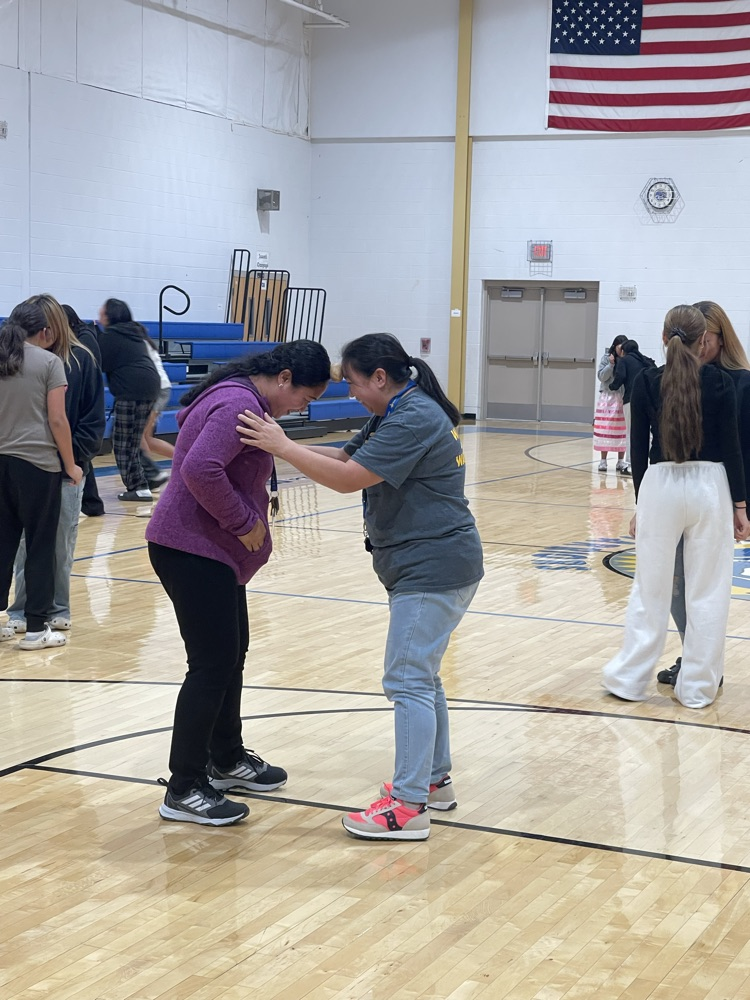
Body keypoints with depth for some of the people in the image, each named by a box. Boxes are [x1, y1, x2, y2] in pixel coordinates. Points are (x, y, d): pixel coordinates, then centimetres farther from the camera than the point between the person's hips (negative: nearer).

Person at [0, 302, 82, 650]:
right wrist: (70, 464, 0)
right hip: (37, 463, -5)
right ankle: (36, 628, 4)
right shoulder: (49, 362, -4)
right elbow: (57, 419, -8)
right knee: (40, 546, 2)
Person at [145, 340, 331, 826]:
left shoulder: (242, 398, 13)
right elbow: (200, 469, -32)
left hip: (214, 550, 11)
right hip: (193, 552, -11)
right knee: (213, 665, -7)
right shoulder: (240, 406, -21)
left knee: (232, 654, 19)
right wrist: (244, 521, -21)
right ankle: (184, 789, 2)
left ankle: (228, 760, 34)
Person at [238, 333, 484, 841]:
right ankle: (435, 779, 30)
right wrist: (284, 444, 3)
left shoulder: (413, 420, -20)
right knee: (420, 675, 19)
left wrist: (282, 446, -19)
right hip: (425, 566, 11)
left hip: (433, 569, -11)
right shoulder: (398, 414, 14)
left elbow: (348, 478, -24)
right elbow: (346, 456, 13)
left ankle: (409, 808, -7)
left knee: (409, 679, -9)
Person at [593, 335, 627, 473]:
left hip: (624, 398, 0)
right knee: (605, 429, 2)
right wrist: (611, 364, -13)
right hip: (607, 398, 0)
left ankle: (621, 461, 11)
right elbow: (601, 376, -3)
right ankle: (603, 460, 11)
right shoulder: (606, 358, 0)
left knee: (622, 430, 2)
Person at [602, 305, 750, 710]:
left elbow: (639, 447, 1)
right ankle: (697, 688, 13)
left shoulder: (647, 382, -1)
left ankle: (630, 679, 17)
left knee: (650, 589, 11)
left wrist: (641, 502, 11)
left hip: (660, 486, 1)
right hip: (709, 487, -1)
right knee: (707, 593, 8)